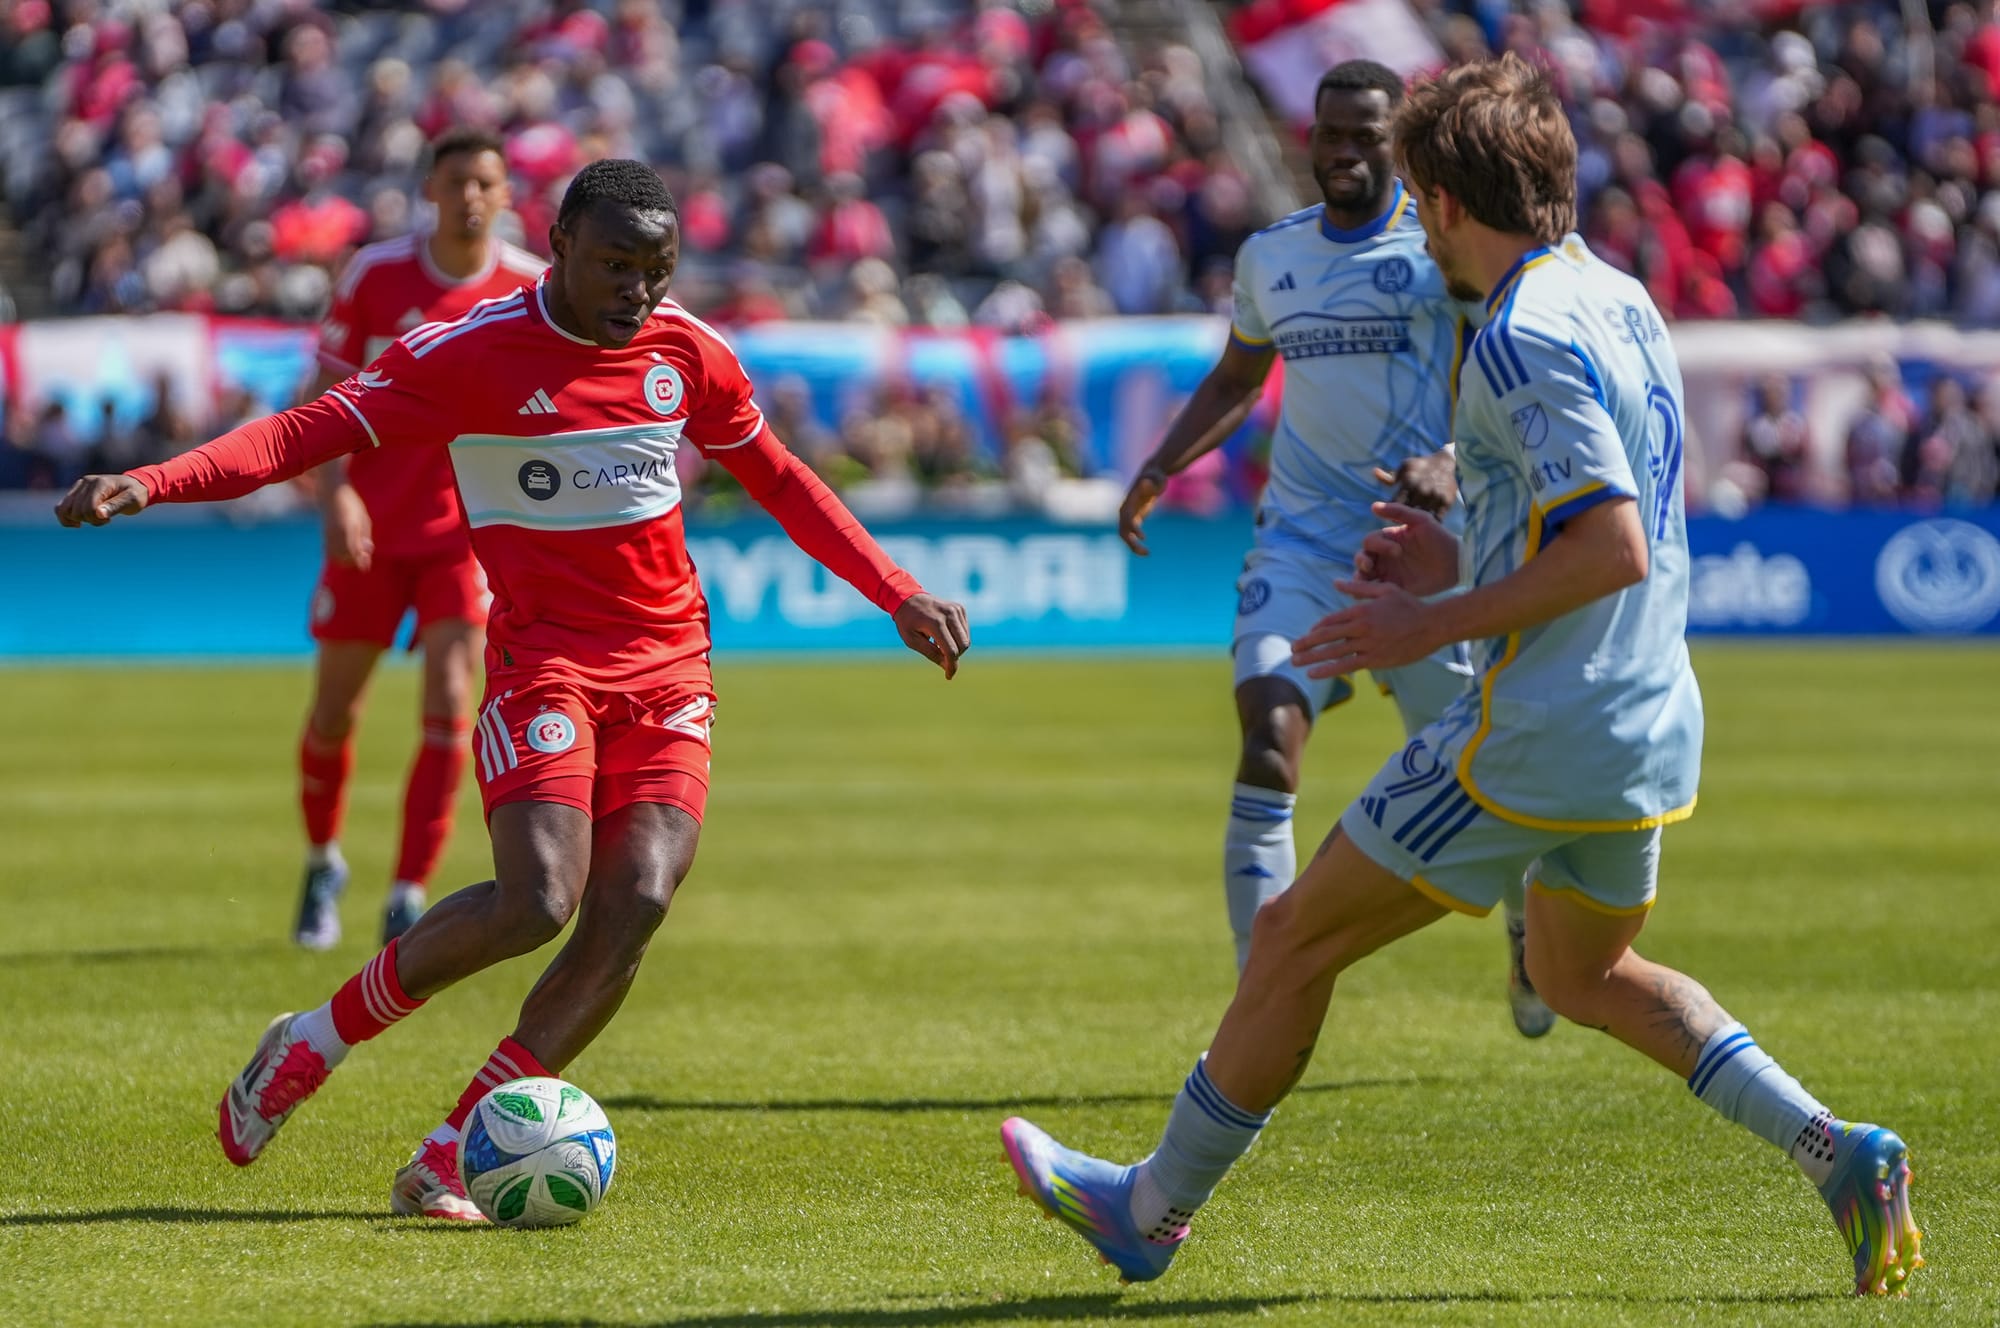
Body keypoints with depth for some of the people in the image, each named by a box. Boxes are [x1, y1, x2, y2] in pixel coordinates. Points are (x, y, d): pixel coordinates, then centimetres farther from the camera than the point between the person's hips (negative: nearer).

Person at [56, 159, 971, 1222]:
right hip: (541, 660, -4)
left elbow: (778, 478, 21)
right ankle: (314, 1042, 2)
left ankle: (447, 1161, -7)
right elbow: (311, 431, -15)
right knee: (538, 900, -23)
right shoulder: (468, 353, -9)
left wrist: (898, 596, 21)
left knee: (635, 903, -15)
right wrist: (149, 484, -29)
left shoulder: (686, 351, 5)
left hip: (667, 665, 5)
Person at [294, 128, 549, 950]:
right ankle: (322, 863, 35)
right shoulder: (374, 276, -6)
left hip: (467, 529, -1)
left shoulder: (532, 289, -5)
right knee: (334, 713, 9)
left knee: (448, 706, -16)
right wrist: (334, 492, -16)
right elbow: (326, 396, -1)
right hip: (371, 528, 1)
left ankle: (408, 898, -11)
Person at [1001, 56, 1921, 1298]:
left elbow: (1614, 550, -26)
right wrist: (1467, 561, 17)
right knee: (1586, 975, 28)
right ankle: (1838, 1155, 14)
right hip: (1653, 731, 9)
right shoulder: (1621, 300, 10)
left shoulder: (1527, 336, -19)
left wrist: (1438, 625, -19)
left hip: (1535, 738, -9)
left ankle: (1155, 1208, 17)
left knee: (1297, 938, 5)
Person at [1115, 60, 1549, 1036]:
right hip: (1302, 539, 3)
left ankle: (1531, 946, 37)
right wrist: (1160, 466, 12)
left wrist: (1454, 463, -29)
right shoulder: (1269, 256, 12)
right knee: (1267, 743, -18)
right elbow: (1236, 380, 27)